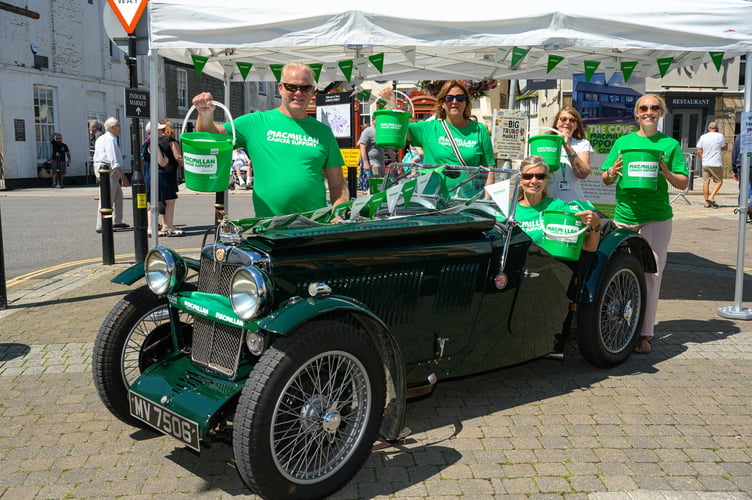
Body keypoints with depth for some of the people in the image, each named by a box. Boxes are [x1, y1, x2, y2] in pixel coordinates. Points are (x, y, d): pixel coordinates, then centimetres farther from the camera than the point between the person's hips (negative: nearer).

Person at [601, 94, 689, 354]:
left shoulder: (670, 144, 6)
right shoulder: (623, 142, 11)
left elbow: (684, 183, 5)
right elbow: (605, 178, 13)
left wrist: (667, 174, -14)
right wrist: (612, 172, -9)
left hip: (656, 218, -2)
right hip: (624, 215, 2)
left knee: (650, 274, -4)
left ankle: (644, 333, 1)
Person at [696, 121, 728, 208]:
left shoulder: (702, 137, 5)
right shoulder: (720, 136, -4)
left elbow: (699, 151, 6)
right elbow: (724, 148, 10)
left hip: (705, 164, 3)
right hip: (716, 164, -3)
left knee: (706, 182, 5)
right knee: (719, 181, 8)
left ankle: (707, 203, 6)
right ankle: (711, 197, -7)